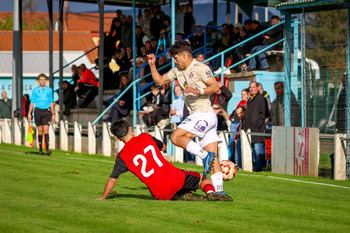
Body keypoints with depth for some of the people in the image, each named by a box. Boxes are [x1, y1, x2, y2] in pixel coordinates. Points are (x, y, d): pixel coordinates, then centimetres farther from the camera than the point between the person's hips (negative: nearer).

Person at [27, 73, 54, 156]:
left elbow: (51, 102, 13)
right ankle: (40, 150, 11)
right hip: (38, 110, 0)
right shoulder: (35, 90, 4)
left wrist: (53, 114, 11)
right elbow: (32, 102, 5)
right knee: (40, 131, 3)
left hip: (47, 111, 0)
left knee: (46, 130, -12)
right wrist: (29, 113, -1)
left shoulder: (49, 90, 8)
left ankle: (47, 149, -20)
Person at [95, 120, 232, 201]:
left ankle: (180, 197, -4)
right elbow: (163, 147, 25)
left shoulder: (122, 157, -2)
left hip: (161, 194, -1)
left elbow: (112, 179, -3)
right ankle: (211, 193, -15)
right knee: (204, 180, 21)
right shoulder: (145, 137, 5)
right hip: (174, 178, 1)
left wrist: (102, 198, 10)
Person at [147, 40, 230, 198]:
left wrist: (198, 91, -28)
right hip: (197, 115, 8)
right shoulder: (177, 71, 17)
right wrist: (152, 65, 12)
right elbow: (159, 80, 23)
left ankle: (205, 156, -15)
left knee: (176, 137, -16)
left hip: (204, 115, -8)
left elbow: (215, 87, -15)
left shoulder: (201, 68, -8)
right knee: (213, 157, 3)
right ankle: (218, 190, -1)